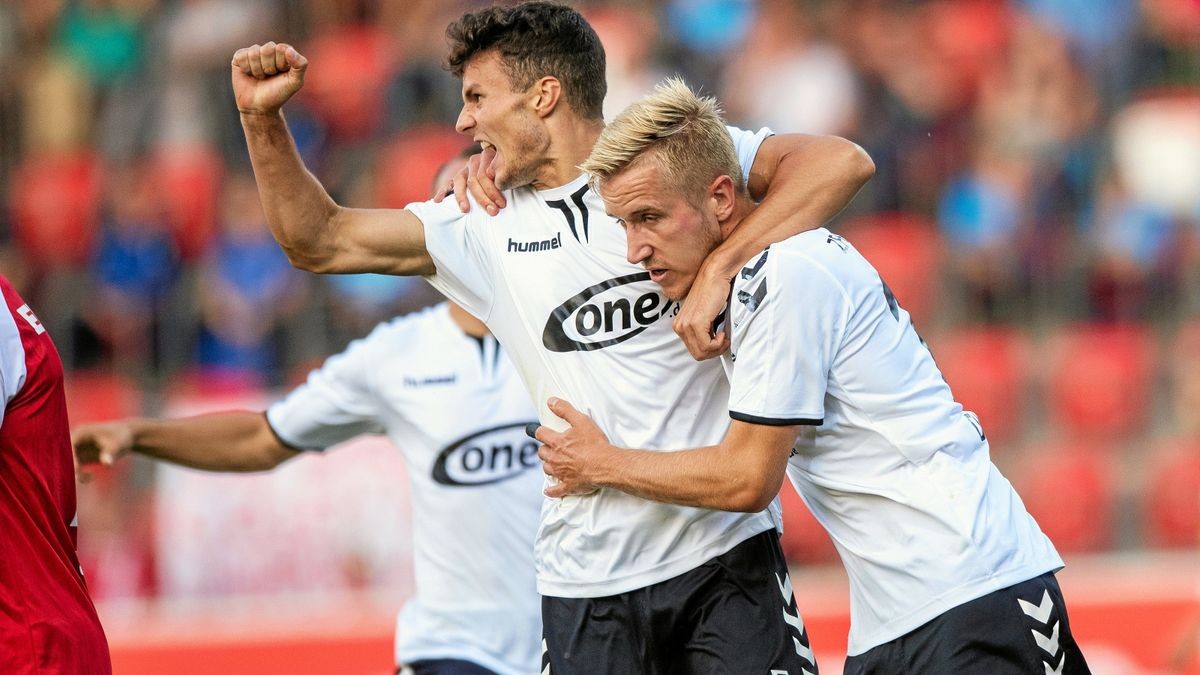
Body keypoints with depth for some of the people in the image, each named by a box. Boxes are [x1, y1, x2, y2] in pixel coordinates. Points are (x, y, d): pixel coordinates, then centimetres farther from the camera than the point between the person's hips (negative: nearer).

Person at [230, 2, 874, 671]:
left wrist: (719, 270, -21)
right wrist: (263, 119, 3)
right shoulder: (484, 228, 11)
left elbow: (840, 162, -14)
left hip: (725, 548, -3)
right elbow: (319, 240, 15)